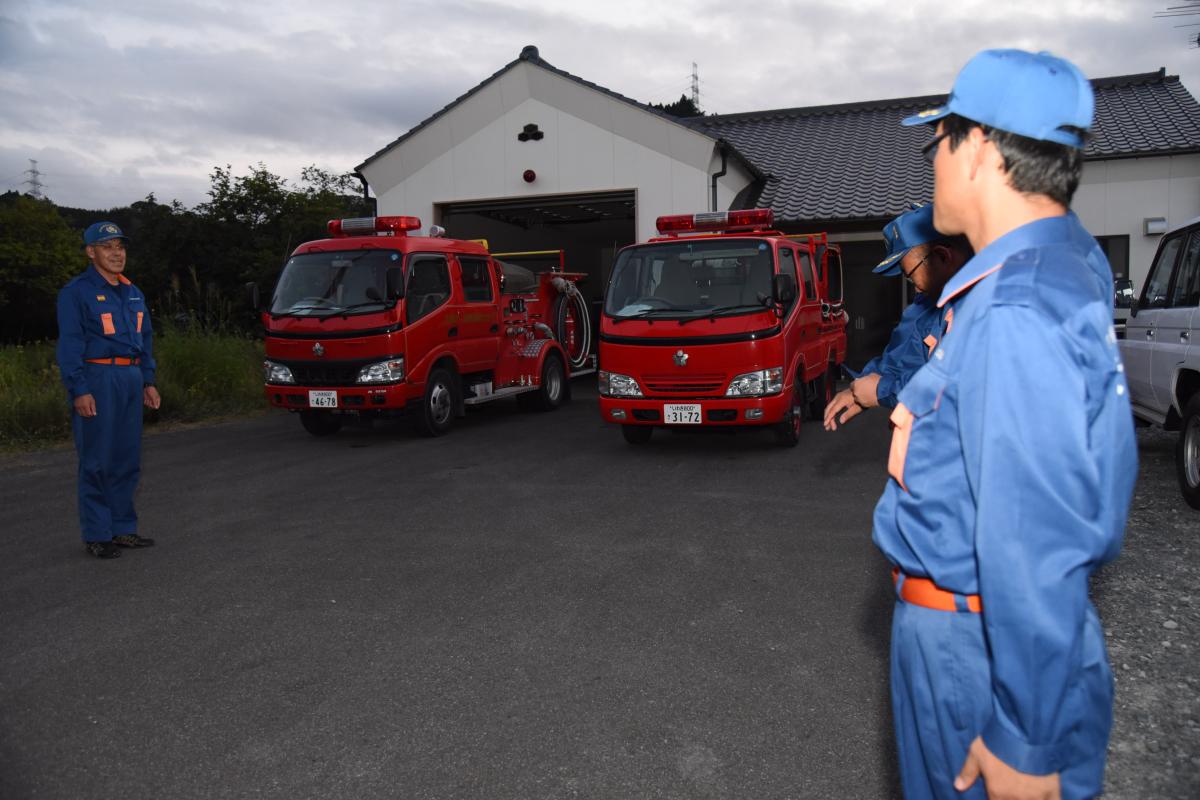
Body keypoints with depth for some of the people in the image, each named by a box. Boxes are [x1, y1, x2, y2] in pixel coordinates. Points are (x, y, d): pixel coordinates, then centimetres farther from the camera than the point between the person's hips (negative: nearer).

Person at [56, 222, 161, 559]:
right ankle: (96, 535, 5)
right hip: (97, 379, -7)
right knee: (97, 461, -3)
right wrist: (79, 390, -16)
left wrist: (148, 381, 14)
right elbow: (69, 344, -9)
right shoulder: (76, 292, -4)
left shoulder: (133, 293, 17)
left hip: (131, 379, 7)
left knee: (128, 459, 10)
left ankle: (123, 528, 19)